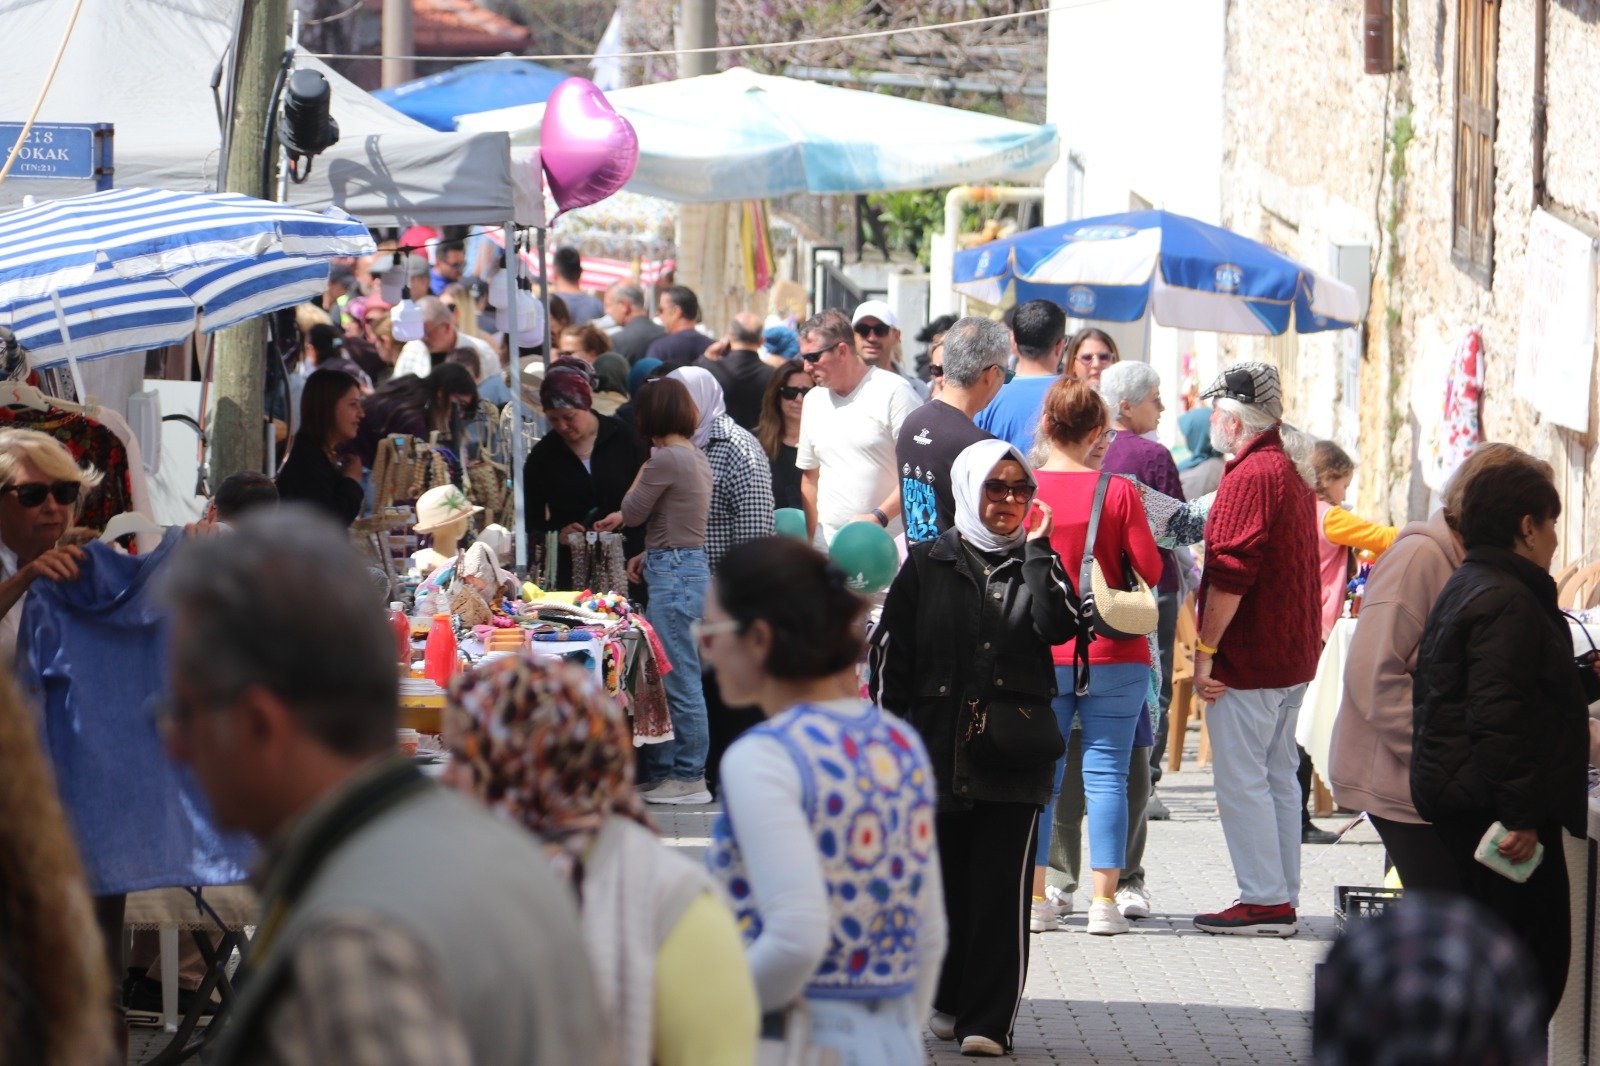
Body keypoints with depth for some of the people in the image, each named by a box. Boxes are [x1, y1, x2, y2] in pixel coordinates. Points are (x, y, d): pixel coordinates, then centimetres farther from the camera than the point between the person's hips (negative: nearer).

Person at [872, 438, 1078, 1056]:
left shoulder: (1036, 564, 9)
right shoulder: (926, 567, 7)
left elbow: (1058, 625, -12)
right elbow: (890, 657, 7)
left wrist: (1036, 549, -9)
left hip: (1014, 757, -1)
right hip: (937, 751, 1)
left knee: (1001, 889, -7)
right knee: (943, 883, 8)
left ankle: (989, 1020, -5)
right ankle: (949, 1001, 23)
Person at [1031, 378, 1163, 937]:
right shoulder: (1117, 491, -9)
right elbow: (1150, 568, -6)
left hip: (1038, 657, 1)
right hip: (1112, 655, -1)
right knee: (1106, 774, 4)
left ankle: (1034, 897, 8)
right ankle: (1104, 900, 1)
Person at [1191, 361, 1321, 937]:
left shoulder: (1249, 477, -16)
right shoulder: (1292, 475, 16)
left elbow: (1230, 573, -22)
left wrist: (1205, 651, -18)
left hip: (1248, 657, -10)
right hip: (1293, 658, 10)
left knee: (1241, 781, -6)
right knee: (1279, 775, 13)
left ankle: (1264, 900, -6)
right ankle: (1282, 898, 15)